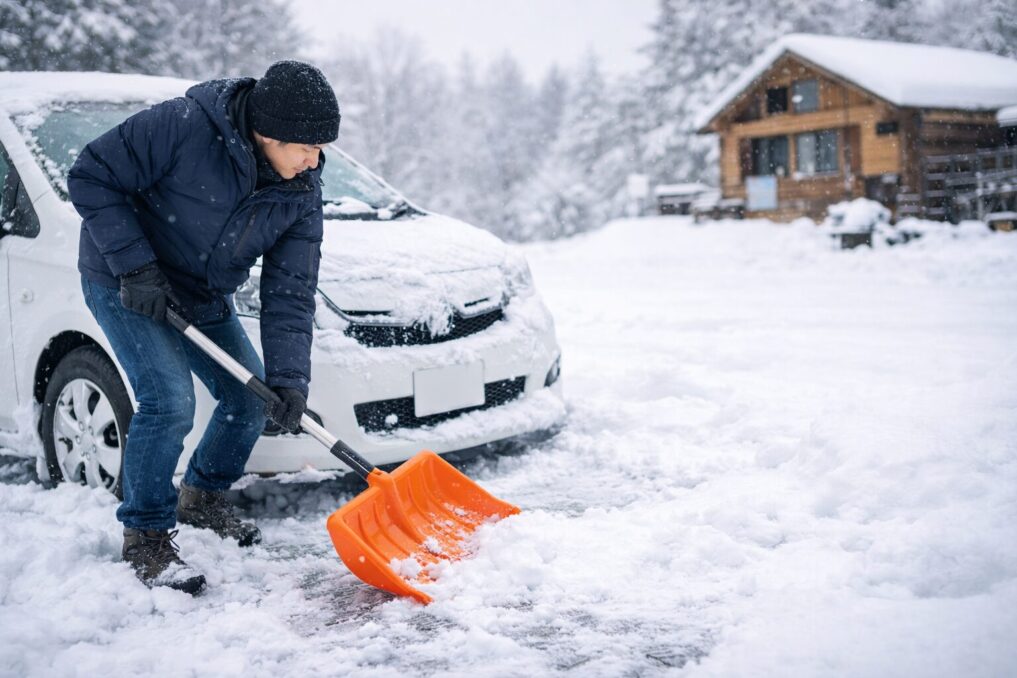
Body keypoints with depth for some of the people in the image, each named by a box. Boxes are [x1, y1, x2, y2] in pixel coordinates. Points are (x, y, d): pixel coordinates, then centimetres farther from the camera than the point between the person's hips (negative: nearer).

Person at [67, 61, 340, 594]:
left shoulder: (302, 192, -12)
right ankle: (145, 538, 0)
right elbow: (91, 177, -22)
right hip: (123, 283, -6)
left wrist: (288, 380, -22)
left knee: (251, 400, 7)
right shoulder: (183, 126, -29)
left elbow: (289, 292, -13)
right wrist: (136, 265, -27)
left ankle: (204, 496, 33)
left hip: (203, 297, 6)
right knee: (169, 401, -20)